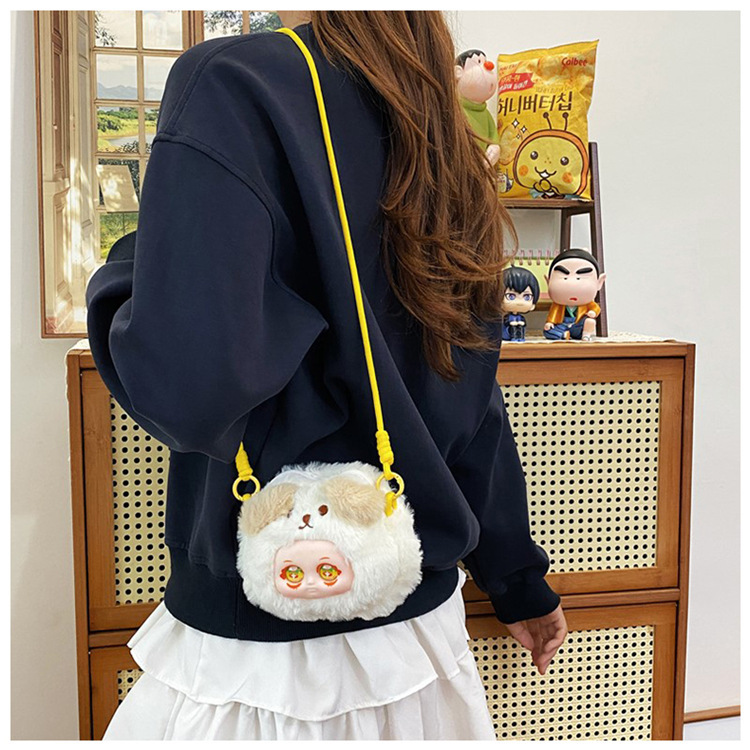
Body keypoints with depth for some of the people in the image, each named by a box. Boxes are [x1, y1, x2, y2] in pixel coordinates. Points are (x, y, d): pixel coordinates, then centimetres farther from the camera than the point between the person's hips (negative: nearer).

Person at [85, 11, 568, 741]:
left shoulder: (230, 82, -15)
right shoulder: (446, 158, 6)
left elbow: (185, 384, -29)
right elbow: (474, 407, 9)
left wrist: (121, 278, -6)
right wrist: (520, 584, 20)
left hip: (268, 643, -6)